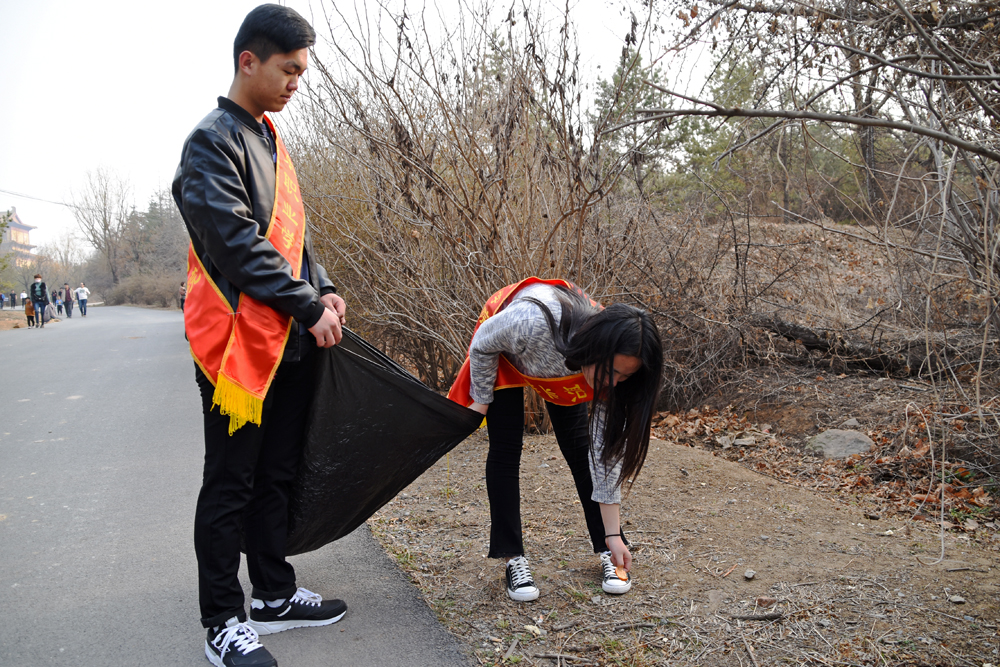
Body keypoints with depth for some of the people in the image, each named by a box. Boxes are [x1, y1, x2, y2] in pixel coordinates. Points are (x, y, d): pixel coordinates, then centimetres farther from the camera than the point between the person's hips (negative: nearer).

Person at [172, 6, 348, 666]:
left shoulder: (272, 141, 17)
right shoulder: (214, 140, -9)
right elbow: (238, 241, -18)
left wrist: (323, 288, 4)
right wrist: (309, 306, -15)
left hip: (290, 342, 9)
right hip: (239, 342, -8)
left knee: (277, 476, 15)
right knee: (231, 486, 1)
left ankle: (276, 595, 28)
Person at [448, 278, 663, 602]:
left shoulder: (612, 365, -31)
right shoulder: (532, 321, -47)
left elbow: (607, 452, -23)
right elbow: (482, 346, -23)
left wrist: (614, 535, -19)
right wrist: (481, 400, -11)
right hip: (506, 351, -2)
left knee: (580, 447, -3)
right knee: (505, 448, -9)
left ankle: (607, 551, 10)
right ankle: (514, 559, 1)